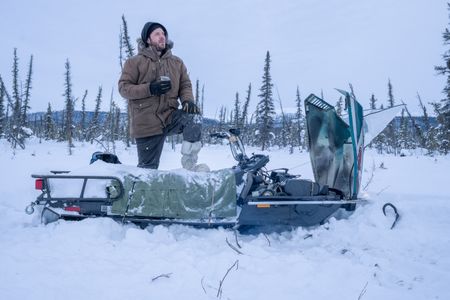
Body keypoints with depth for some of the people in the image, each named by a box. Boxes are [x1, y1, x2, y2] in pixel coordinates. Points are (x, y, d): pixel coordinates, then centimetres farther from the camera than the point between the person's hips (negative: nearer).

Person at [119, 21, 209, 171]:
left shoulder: (177, 62, 12)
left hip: (170, 116, 2)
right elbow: (124, 87, -4)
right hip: (146, 124, -2)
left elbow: (185, 85, 11)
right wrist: (150, 89, -20)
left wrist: (188, 100, -13)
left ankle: (189, 164, -20)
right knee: (148, 168, -1)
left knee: (191, 117, -29)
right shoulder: (135, 62, 2)